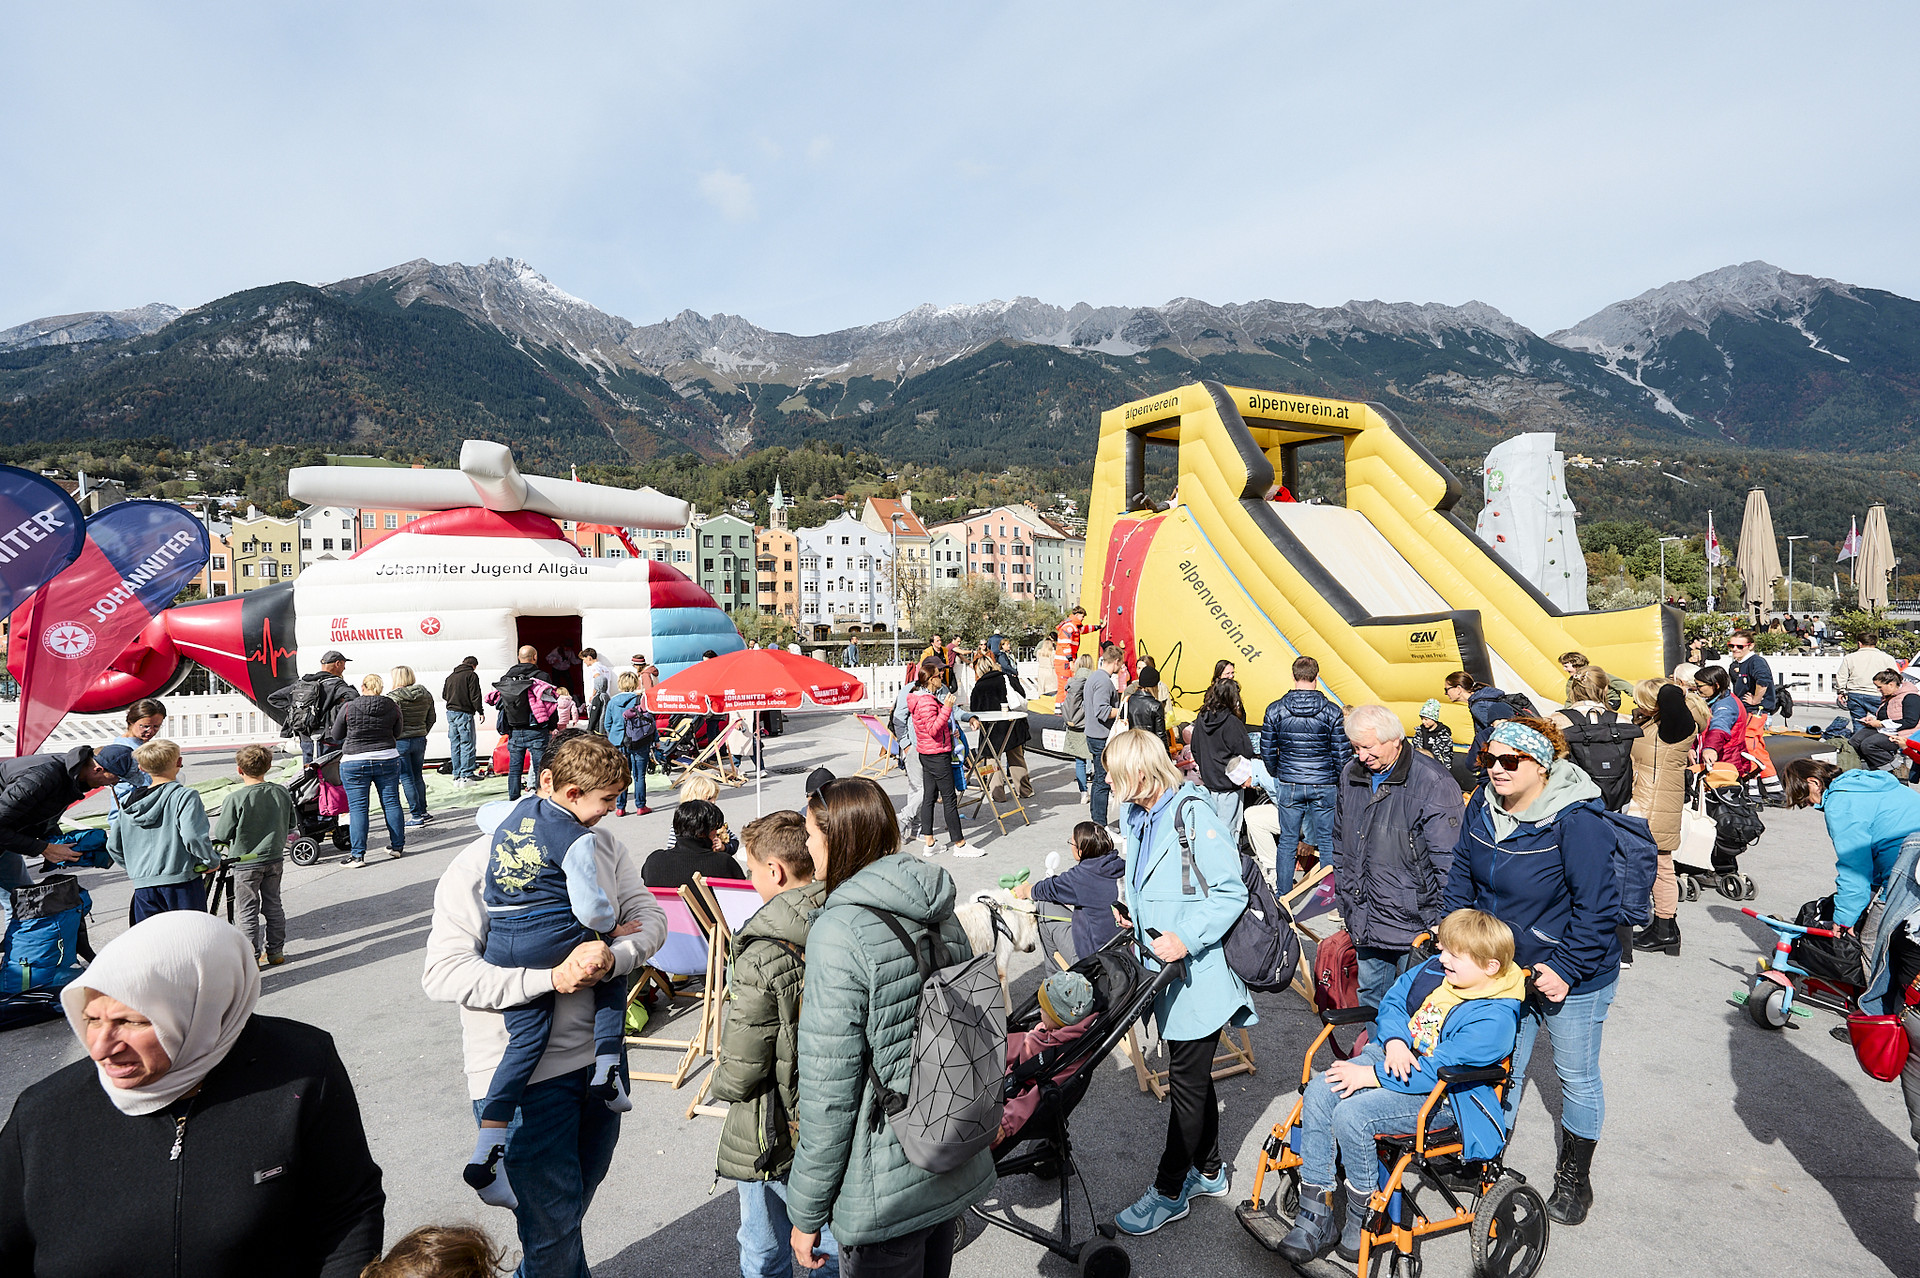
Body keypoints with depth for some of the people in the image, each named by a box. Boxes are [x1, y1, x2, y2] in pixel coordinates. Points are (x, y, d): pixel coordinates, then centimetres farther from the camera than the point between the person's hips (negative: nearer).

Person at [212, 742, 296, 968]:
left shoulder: (236, 798, -18)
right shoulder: (282, 792, -4)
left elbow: (222, 835, -12)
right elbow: (290, 825, 7)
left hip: (246, 862, -4)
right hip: (275, 858, 4)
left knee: (248, 911, 6)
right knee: (273, 905, 16)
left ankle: (252, 957, 11)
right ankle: (275, 951, 22)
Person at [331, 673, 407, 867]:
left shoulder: (348, 708, -7)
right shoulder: (392, 707, 0)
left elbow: (336, 736, 5)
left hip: (355, 763, -2)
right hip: (387, 759, 2)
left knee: (358, 808, 1)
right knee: (391, 803, 11)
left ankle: (358, 855, 2)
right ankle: (398, 847, 18)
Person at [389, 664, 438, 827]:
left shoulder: (394, 696, -13)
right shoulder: (426, 695, 5)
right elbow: (432, 718, 10)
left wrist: (392, 739, -7)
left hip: (401, 742, -6)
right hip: (420, 740, 6)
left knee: (407, 779, 1)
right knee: (418, 776, 17)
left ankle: (416, 815, 2)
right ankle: (423, 811, 22)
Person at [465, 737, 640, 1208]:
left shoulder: (515, 808, 10)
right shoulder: (578, 839, -11)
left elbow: (484, 815, 35)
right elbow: (591, 907, -12)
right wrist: (614, 928, 9)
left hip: (501, 948, 6)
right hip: (556, 939, -6)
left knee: (527, 1037, 10)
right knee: (613, 974, 22)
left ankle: (487, 1150, 1)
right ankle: (607, 1068, 8)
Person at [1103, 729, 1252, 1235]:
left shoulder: (1194, 813, -21)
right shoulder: (1139, 817, 7)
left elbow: (1232, 892, -21)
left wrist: (1186, 938, -27)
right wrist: (1129, 904, 4)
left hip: (1197, 972, -8)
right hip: (1165, 969, 9)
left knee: (1187, 1083, 7)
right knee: (1192, 1076, 21)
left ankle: (1169, 1192, 21)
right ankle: (1208, 1170, 38)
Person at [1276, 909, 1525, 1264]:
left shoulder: (1493, 1018, -21)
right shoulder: (1435, 970, 1)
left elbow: (1439, 1070, -25)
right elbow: (1393, 999, 11)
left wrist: (1371, 1076, -24)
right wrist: (1395, 1041, -11)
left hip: (1438, 1095, -8)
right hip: (1396, 1056, 8)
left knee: (1351, 1115, -29)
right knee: (1318, 1094, -14)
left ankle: (1364, 1224, -3)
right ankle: (1315, 1220, -5)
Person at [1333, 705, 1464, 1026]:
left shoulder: (1433, 783, -16)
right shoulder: (1350, 776, 4)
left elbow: (1448, 861, -14)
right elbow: (1341, 843, 17)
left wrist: (1445, 922, -13)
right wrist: (1344, 897, 17)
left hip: (1413, 917, -6)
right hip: (1365, 918, 6)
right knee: (1370, 993, 18)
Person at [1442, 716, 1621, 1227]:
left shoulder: (1577, 820, -25)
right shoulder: (1483, 807, -6)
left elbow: (1597, 907, -22)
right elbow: (1463, 875, 7)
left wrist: (1565, 969, -21)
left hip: (1573, 976, -5)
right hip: (1505, 967, 6)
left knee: (1576, 1077, 15)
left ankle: (1573, 1179, 35)